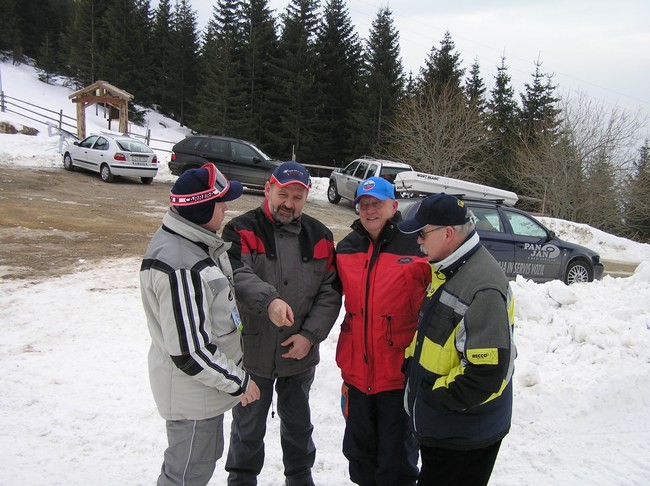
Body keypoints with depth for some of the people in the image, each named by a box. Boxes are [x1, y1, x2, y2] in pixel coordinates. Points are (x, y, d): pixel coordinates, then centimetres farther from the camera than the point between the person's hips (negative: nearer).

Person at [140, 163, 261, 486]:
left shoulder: (194, 241, 0)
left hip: (206, 383, 10)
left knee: (206, 456, 27)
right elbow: (188, 350, -28)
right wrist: (237, 382, -17)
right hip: (193, 392, -10)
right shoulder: (180, 267, -32)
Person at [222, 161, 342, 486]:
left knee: (298, 423, 23)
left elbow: (330, 292, 0)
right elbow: (238, 276, -27)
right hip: (252, 353, -3)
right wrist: (269, 300, -46)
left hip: (300, 354, 3)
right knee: (248, 428, 16)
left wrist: (310, 335, -11)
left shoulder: (320, 237, 2)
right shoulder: (242, 231, -10)